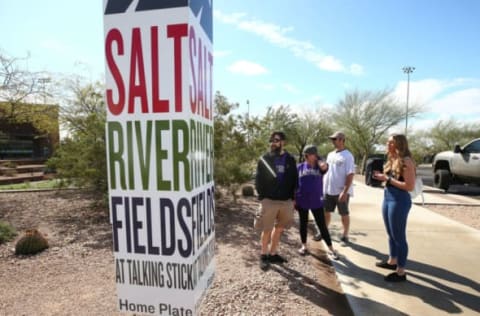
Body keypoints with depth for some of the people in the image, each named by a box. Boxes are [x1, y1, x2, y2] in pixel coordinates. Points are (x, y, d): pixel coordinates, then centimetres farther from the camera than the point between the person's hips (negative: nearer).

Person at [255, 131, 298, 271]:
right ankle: (264, 256, 22)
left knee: (279, 229, 14)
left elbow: (294, 180, 10)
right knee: (267, 230, 4)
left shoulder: (290, 159, 5)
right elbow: (258, 180, -1)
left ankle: (273, 254, 30)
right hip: (269, 201, -3)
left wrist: (293, 198, 5)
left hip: (286, 201, 3)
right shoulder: (264, 159, -2)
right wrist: (261, 197, -9)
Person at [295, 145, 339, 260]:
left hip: (317, 202, -1)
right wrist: (293, 199, 2)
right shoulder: (299, 167, 1)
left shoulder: (320, 167, -1)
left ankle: (331, 249, 17)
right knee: (303, 224, 13)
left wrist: (318, 159, -8)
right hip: (302, 201, 1)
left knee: (322, 225, 5)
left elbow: (324, 166, -28)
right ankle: (304, 246, 28)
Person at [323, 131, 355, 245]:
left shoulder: (347, 156, -13)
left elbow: (350, 175, -18)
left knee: (344, 214, 8)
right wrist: (323, 186, 11)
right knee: (326, 212, 15)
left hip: (341, 191, -7)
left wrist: (345, 191, -23)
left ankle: (345, 236, 21)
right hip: (328, 190, 7)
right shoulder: (330, 154, 10)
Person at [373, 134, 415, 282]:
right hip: (387, 198, 9)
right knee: (391, 234, 20)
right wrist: (382, 177, 1)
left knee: (399, 236, 1)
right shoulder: (392, 160, 11)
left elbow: (410, 186, -21)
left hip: (400, 201, -9)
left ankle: (401, 272, 14)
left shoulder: (406, 161, -16)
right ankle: (392, 261, 36)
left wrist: (388, 179, -19)